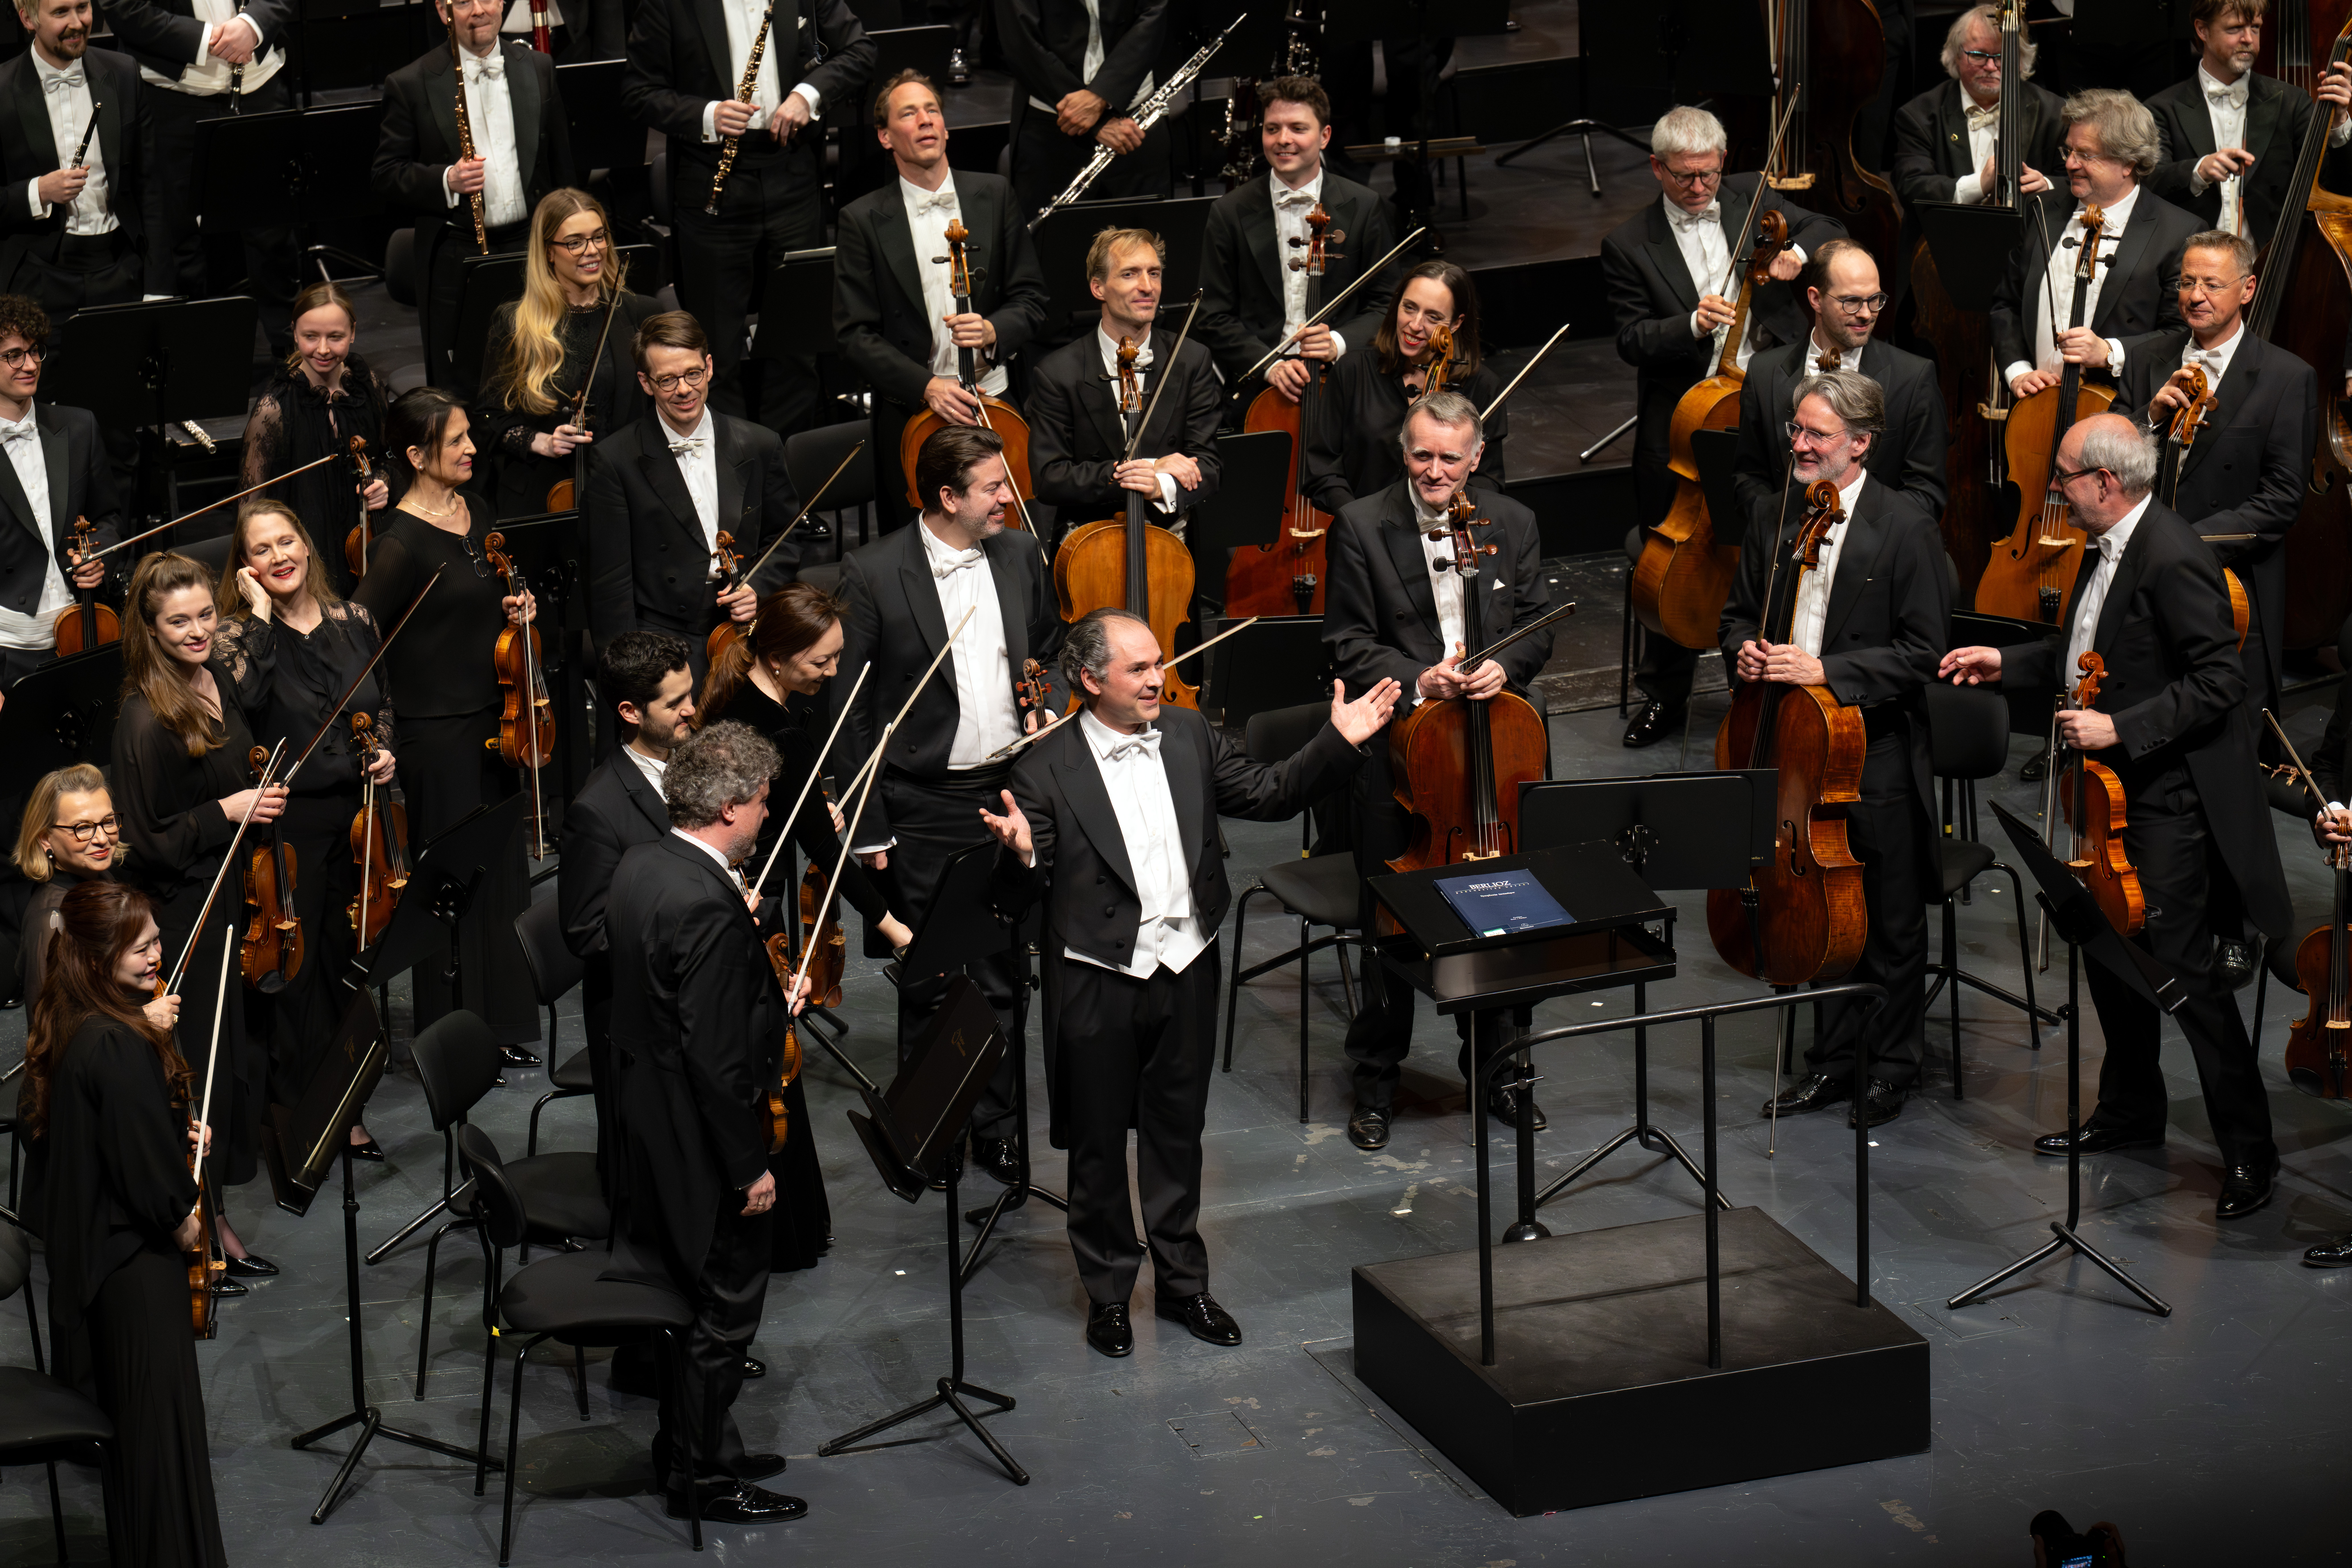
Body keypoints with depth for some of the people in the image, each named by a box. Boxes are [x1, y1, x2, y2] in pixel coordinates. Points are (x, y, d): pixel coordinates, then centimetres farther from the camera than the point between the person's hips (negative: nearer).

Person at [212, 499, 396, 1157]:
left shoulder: (354, 622, 6)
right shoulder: (239, 634, -6)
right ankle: (299, 1110, 10)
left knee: (348, 956, 11)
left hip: (356, 816, 4)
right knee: (293, 966, 0)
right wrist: (262, 618, -21)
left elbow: (382, 701, 20)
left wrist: (385, 751, 2)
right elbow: (244, 700, -26)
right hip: (286, 824, -4)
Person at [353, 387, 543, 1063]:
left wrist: (518, 607, 2)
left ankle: (498, 1030, 27)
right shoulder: (402, 543, -19)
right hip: (439, 734, -8)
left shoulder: (475, 511, 6)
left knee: (501, 876, 15)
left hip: (494, 721, 8)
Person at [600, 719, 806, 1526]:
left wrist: (762, 990, 13)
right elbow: (716, 1057, -27)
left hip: (649, 1119, 10)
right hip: (704, 1140, -9)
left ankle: (693, 1449, 34)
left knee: (688, 1295, 22)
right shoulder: (708, 908, -29)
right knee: (724, 1306, 6)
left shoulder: (640, 867, 1)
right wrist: (751, 1166, -20)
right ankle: (703, 1477, 17)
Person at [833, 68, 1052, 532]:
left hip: (995, 406, 2)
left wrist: (993, 331, -14)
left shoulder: (993, 197, 6)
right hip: (911, 414, -2)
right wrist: (926, 385, -18)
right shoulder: (863, 220, -2)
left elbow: (1031, 301, 8)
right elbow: (855, 335, -5)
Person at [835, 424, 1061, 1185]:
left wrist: (1048, 711, 0)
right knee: (928, 981, 8)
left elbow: (1051, 657, 21)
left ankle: (993, 1125, 25)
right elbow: (848, 708, -8)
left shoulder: (1021, 556, 3)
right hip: (924, 811, -4)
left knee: (1003, 976, 11)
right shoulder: (874, 573, -11)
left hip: (1011, 795, 4)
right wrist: (867, 827, -9)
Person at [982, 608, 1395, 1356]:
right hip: (1098, 984, -4)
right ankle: (1108, 1291, 26)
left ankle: (1183, 1281, 31)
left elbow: (1272, 795, 7)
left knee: (1178, 1133, 17)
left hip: (1187, 972, 4)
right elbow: (1020, 900, -12)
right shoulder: (1047, 770, -12)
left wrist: (1340, 742, -5)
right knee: (1099, 1145, 10)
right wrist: (1021, 857, -35)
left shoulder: (1190, 738, 3)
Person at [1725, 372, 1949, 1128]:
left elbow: (1924, 652, -14)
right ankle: (1833, 1058, 26)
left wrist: (1825, 670, -22)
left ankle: (1894, 1066, 22)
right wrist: (1745, 651, -4)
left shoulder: (1906, 525, -12)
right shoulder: (1776, 522, 6)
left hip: (1879, 759, -5)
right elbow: (1740, 612, 20)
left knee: (1892, 924, 8)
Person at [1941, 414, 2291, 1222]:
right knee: (2109, 950, 18)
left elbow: (2218, 682, -24)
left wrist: (2120, 728, -25)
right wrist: (2008, 662, 16)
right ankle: (2131, 1111, 35)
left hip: (2171, 798, -10)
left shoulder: (2173, 559, -22)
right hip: (2119, 791, 10)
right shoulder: (2112, 549, 9)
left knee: (2182, 964, -9)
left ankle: (2249, 1148, 0)